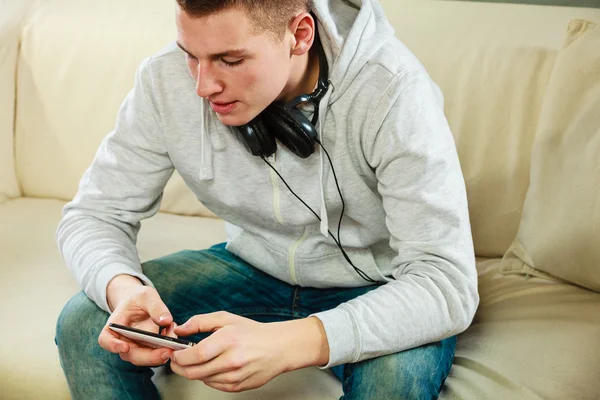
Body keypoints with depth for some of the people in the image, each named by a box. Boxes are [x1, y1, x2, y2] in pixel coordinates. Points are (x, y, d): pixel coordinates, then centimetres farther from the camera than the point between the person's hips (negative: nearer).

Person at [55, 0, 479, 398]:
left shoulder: (393, 91, -30)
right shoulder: (166, 80, -18)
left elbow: (448, 283, -34)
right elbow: (94, 214, -8)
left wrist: (291, 344, -49)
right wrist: (122, 288, -33)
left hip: (374, 286, -3)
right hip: (253, 268, 4)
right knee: (82, 324, -16)